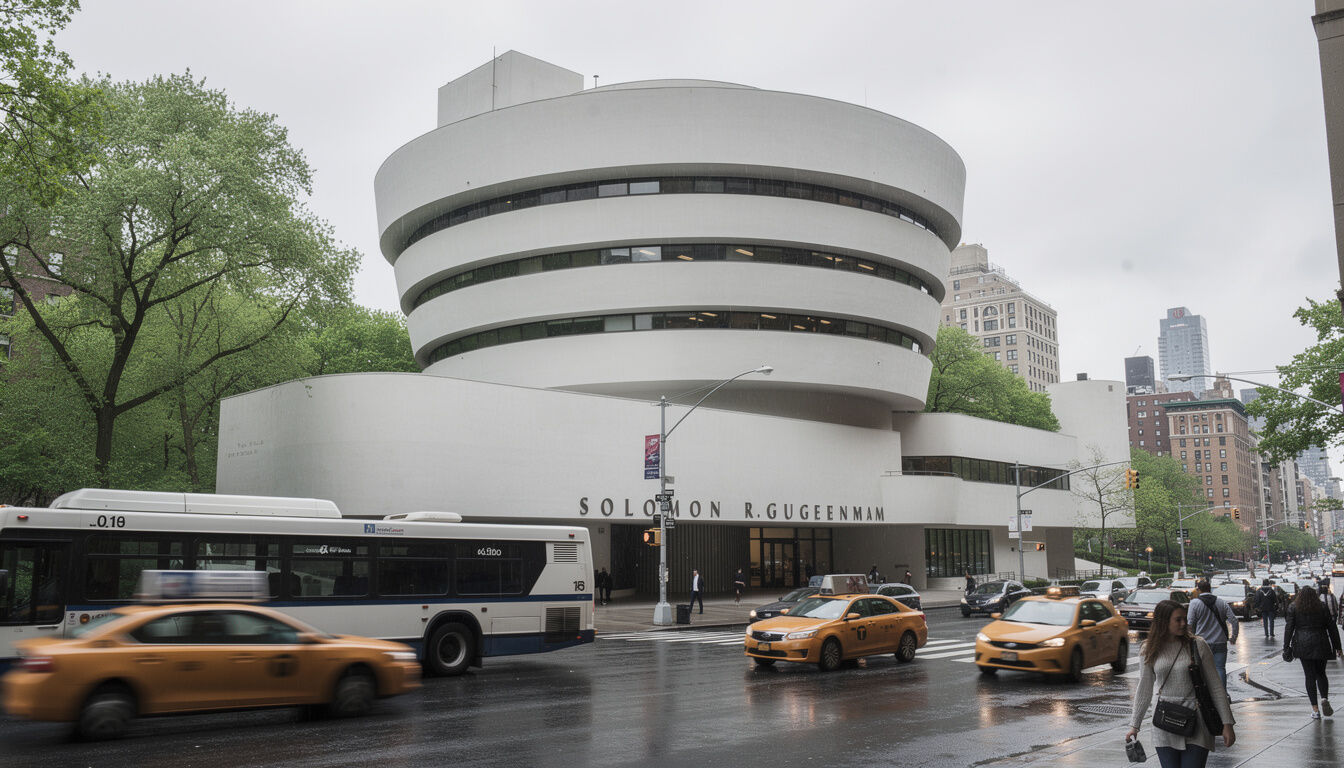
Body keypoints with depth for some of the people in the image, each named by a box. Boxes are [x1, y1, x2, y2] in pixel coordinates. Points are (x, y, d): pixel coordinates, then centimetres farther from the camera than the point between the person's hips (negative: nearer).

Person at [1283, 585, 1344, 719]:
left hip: (1302, 645, -1)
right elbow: (1332, 628, 4)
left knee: (1310, 676, 3)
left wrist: (1286, 647, 2)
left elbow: (1289, 628, -1)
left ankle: (1315, 709, 0)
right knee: (1321, 674, 15)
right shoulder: (1322, 607, 4)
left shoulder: (1293, 608, 2)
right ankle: (1324, 699, -9)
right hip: (1321, 644, 1)